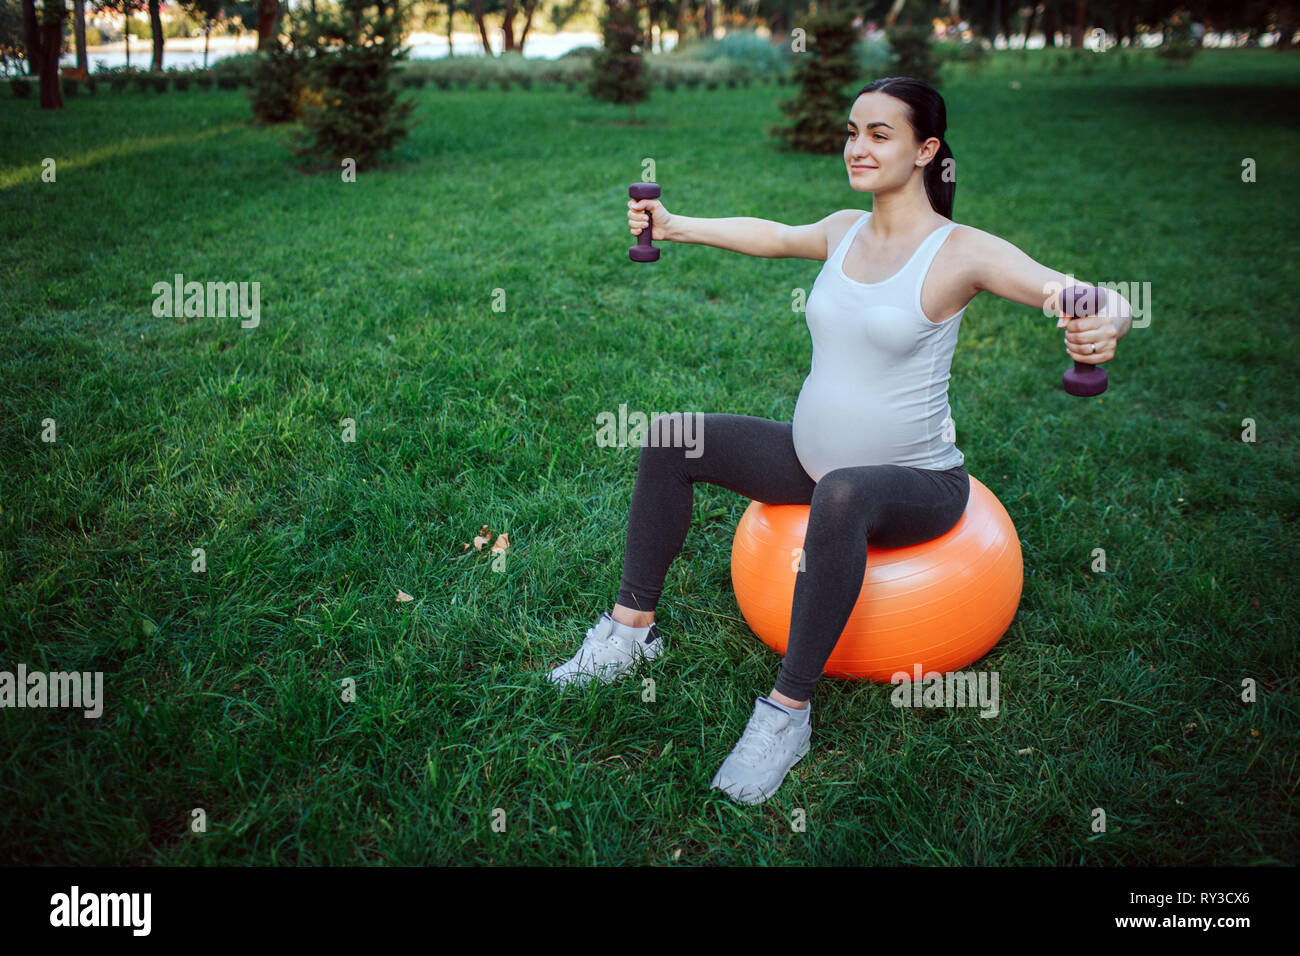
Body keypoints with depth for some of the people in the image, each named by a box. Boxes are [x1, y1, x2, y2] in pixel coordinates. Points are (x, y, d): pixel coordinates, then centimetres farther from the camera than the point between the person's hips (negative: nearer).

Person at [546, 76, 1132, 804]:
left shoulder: (962, 252, -17)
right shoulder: (846, 230, 3)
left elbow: (1105, 303, -26)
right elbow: (775, 236, 24)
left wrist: (1103, 326, -50)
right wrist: (676, 226, 25)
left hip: (917, 482, -7)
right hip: (813, 458, 7)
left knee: (841, 496, -42)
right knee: (671, 439, -3)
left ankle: (789, 712, -28)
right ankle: (633, 630, 5)